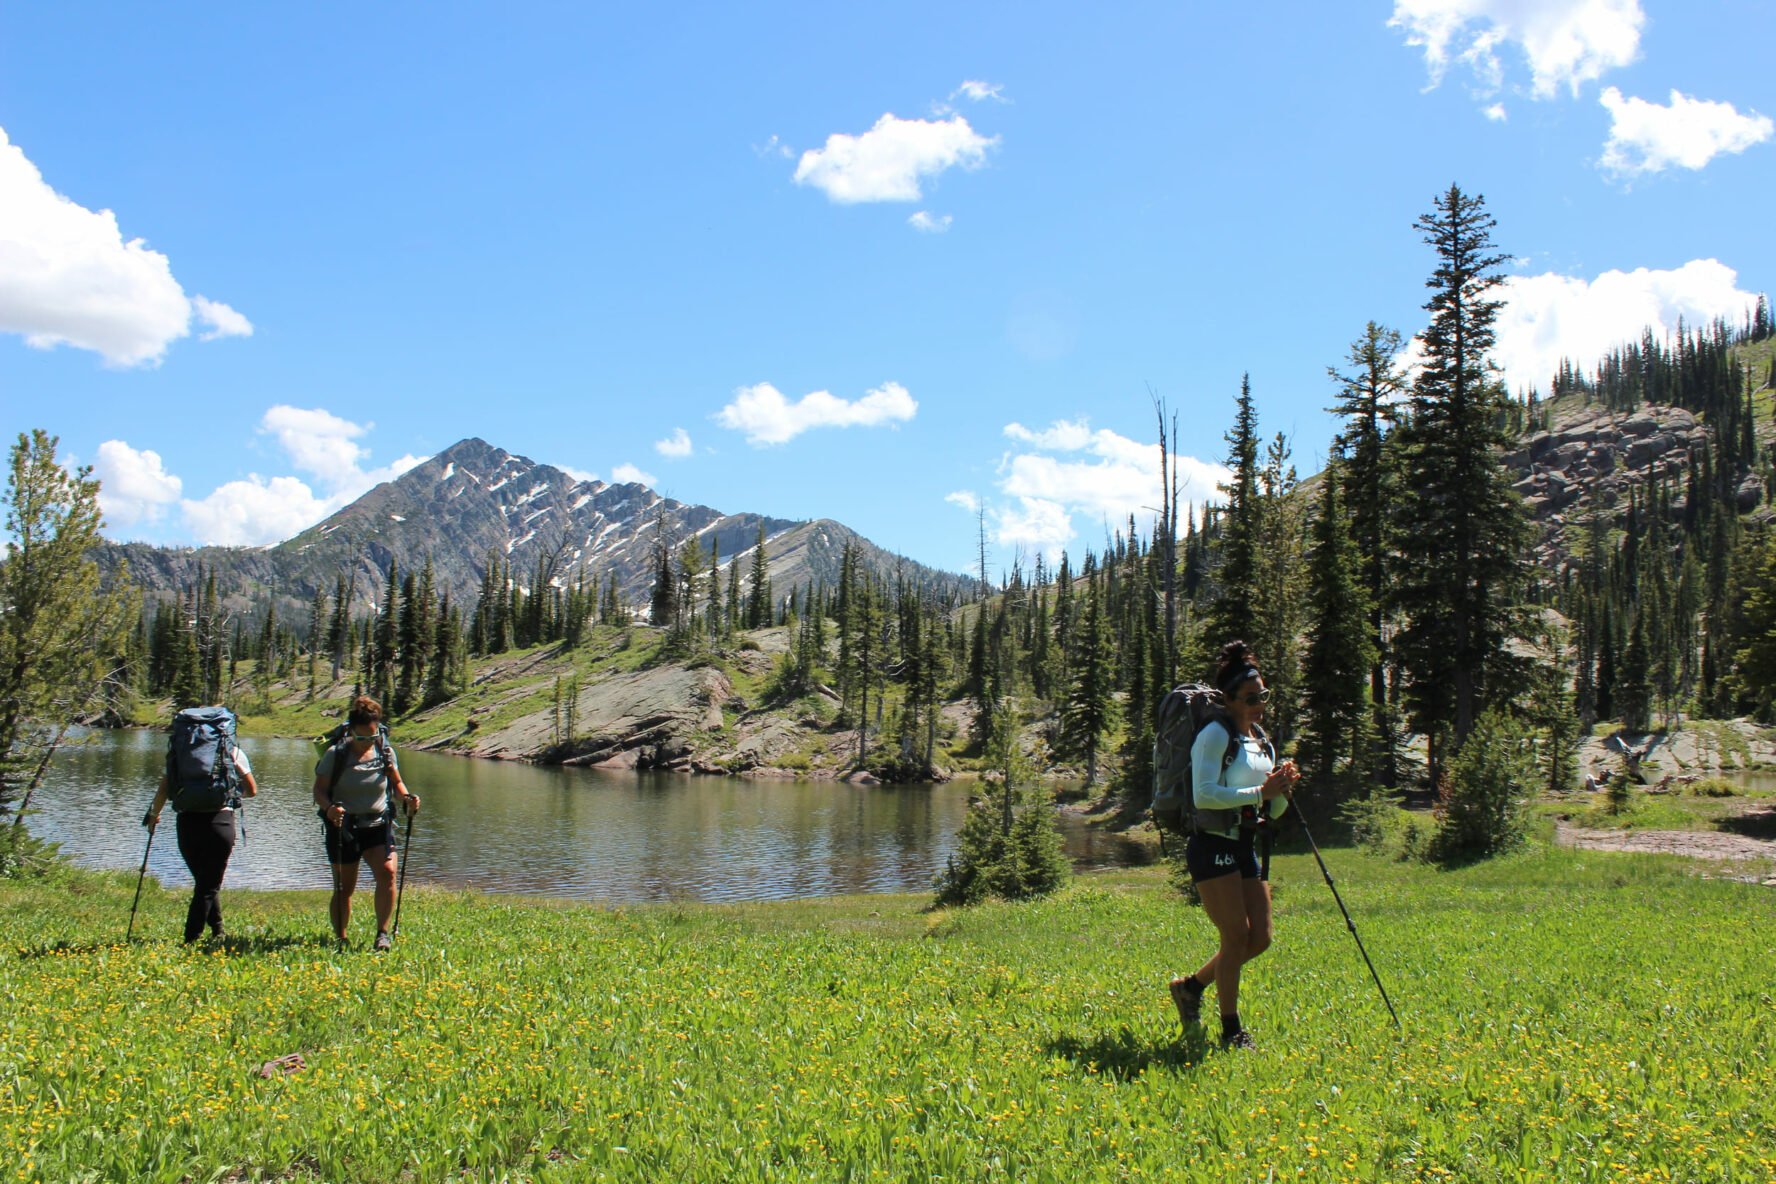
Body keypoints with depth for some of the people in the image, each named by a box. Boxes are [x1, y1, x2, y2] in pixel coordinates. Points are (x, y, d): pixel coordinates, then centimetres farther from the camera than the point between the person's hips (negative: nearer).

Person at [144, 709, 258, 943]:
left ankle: (218, 932, 24)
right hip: (220, 821, -2)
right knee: (209, 885, 6)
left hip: (186, 821, 2)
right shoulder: (233, 751, 6)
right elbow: (252, 790, 10)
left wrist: (154, 814, 19)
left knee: (203, 882, 20)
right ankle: (191, 939, -1)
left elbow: (164, 788, 4)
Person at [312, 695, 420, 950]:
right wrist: (329, 807, -29)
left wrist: (406, 798, -11)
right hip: (343, 827, -2)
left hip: (378, 825, 2)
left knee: (387, 872, -19)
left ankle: (382, 932, -4)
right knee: (344, 888, 4)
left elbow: (396, 783, 11)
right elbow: (319, 789, -8)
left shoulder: (385, 752, 0)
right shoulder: (335, 754, -8)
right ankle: (340, 938, 22)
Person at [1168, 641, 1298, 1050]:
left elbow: (1273, 811, 18)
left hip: (1246, 846, 8)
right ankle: (1231, 1032, 3)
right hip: (1212, 845, -8)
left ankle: (1192, 986, 25)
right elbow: (1203, 794, -23)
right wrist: (1258, 791, -23)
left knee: (1260, 938, 6)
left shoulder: (1263, 743, 15)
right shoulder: (1215, 735, -10)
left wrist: (1283, 790, -3)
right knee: (1237, 936, -9)